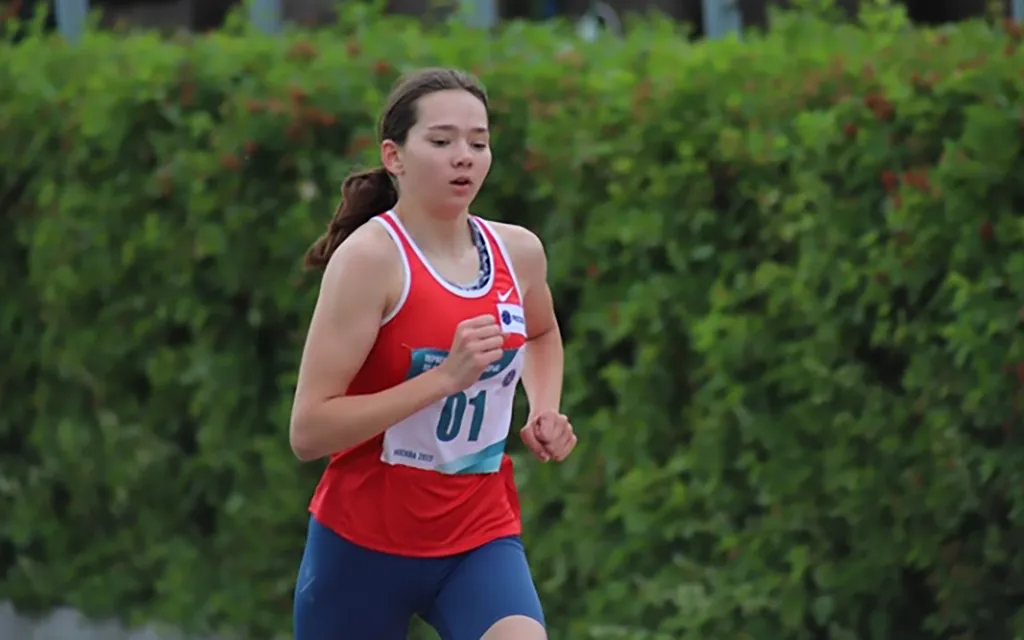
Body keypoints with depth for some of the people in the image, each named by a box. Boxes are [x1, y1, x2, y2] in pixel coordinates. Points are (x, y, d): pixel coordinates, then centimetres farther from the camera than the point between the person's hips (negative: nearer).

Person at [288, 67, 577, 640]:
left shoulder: (519, 252, 2)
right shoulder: (371, 257, -15)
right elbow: (308, 431, -21)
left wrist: (545, 412, 9)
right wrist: (445, 377, -27)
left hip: (482, 536, 3)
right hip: (365, 542, -3)